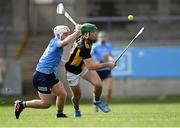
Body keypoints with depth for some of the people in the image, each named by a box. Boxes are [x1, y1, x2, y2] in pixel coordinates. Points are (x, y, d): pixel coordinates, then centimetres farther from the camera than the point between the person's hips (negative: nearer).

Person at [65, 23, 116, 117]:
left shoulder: (82, 39, -14)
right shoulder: (83, 48, -40)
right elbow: (90, 66, -47)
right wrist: (107, 65, -46)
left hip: (84, 66, 7)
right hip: (73, 71, -7)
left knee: (98, 84, -14)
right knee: (77, 94, 7)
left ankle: (97, 101, 16)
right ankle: (76, 110, 40)